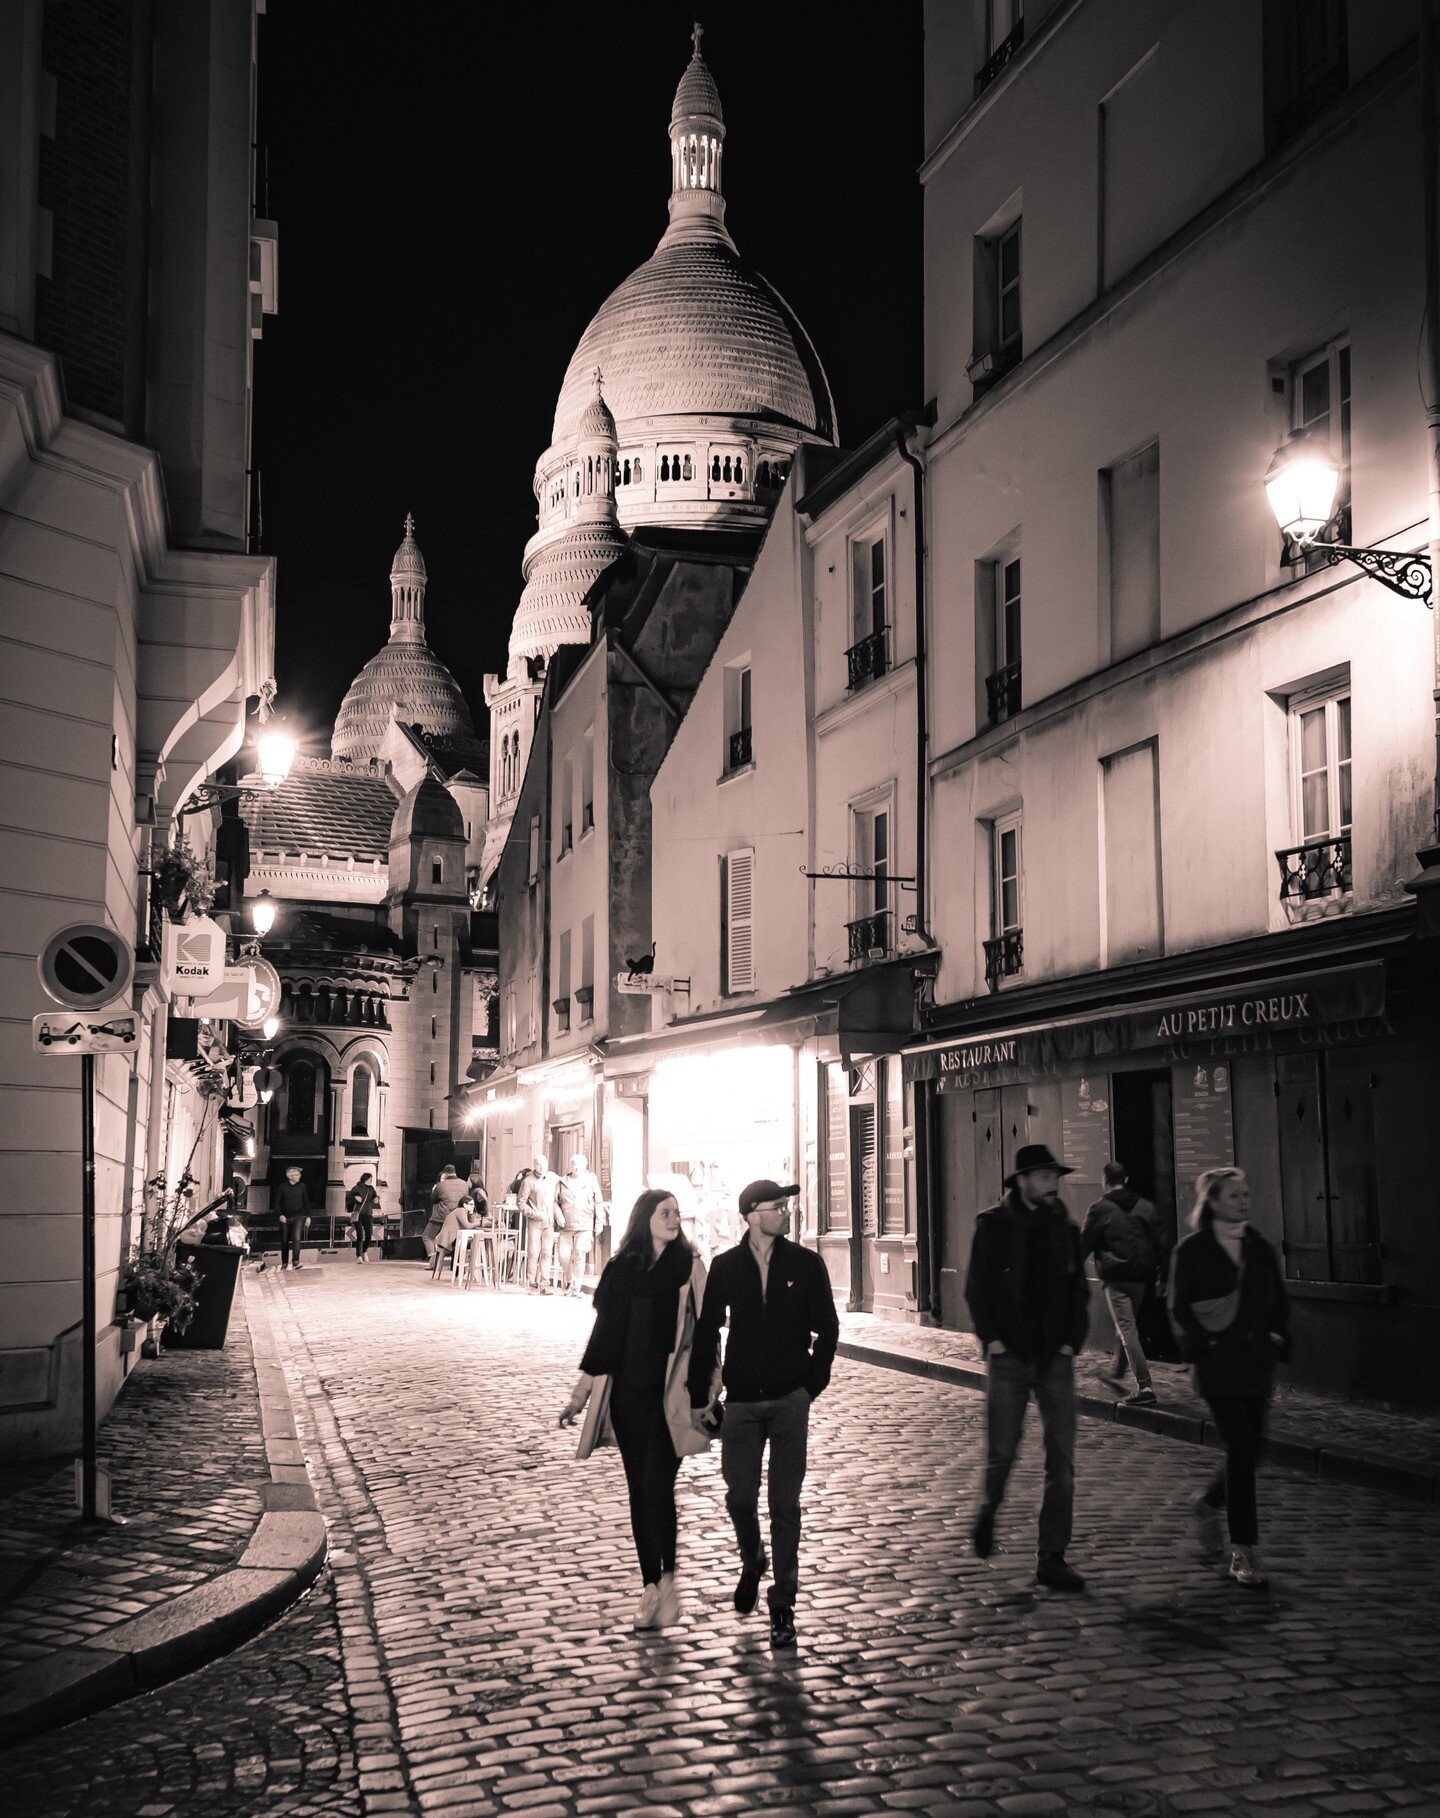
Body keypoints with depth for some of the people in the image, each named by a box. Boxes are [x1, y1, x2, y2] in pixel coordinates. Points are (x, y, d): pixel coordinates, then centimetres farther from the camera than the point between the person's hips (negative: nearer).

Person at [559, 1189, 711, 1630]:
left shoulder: (688, 1265, 0)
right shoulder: (621, 1268, 8)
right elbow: (604, 1330, 13)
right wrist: (581, 1392, 12)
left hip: (670, 1392, -3)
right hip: (629, 1391, 3)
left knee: (657, 1485, -12)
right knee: (638, 1490, 6)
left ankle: (667, 1577, 6)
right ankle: (650, 1586, 15)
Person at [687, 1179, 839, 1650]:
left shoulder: (805, 1264, 1)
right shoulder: (726, 1267, 2)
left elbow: (827, 1329, 7)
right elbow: (706, 1333, 7)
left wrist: (811, 1385, 0)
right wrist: (699, 1398, 6)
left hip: (789, 1400, -1)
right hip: (742, 1401, 1)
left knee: (784, 1504, -1)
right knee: (740, 1497, 5)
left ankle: (783, 1604, 8)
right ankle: (752, 1562, 36)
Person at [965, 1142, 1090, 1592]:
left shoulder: (1064, 1228, 9)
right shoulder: (993, 1226, -2)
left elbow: (1079, 1290, 13)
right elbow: (976, 1287, -1)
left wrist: (1072, 1340, 2)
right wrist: (991, 1339, -9)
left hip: (1056, 1357, 3)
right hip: (1009, 1356, -3)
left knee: (1062, 1460, -3)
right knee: (1002, 1453, 0)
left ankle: (1052, 1558, 3)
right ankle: (988, 1510, 33)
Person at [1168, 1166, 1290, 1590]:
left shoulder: (1260, 1249, 12)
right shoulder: (1192, 1251, -3)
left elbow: (1279, 1301, 17)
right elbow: (1179, 1308, -3)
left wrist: (1277, 1337, 4)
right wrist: (1202, 1344, -13)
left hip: (1257, 1363, 6)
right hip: (1219, 1364, -6)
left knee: (1249, 1449, 8)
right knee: (1241, 1449, -11)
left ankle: (1210, 1505, 39)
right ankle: (1244, 1553, -5)